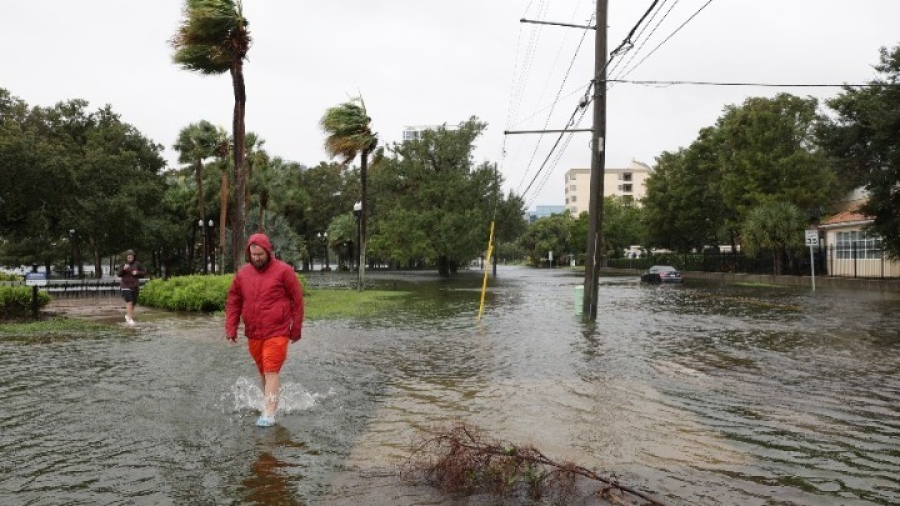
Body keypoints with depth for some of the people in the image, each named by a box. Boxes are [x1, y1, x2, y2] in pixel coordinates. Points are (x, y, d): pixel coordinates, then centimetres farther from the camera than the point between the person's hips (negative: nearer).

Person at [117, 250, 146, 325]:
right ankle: (130, 319, -14)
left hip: (135, 286, 3)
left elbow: (143, 273, 7)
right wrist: (124, 269, -28)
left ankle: (127, 315, 34)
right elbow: (119, 274, -10)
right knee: (129, 301, -16)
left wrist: (137, 273, -12)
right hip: (125, 286, -3)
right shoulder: (123, 264, -2)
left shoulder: (137, 264, 2)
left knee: (133, 302, 9)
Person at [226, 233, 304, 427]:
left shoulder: (283, 271, -6)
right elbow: (233, 302, 12)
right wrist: (231, 328, 4)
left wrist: (296, 328, -2)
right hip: (253, 333, 5)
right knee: (262, 372, 15)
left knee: (271, 372, -9)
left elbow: (297, 300, -2)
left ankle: (269, 414, -8)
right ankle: (270, 403, 32)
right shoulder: (242, 274, 7)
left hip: (277, 333, -5)